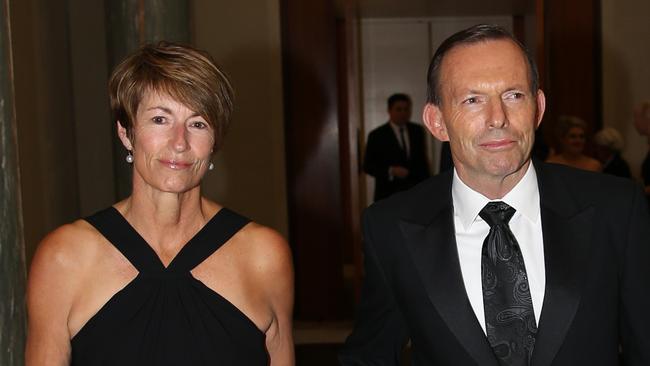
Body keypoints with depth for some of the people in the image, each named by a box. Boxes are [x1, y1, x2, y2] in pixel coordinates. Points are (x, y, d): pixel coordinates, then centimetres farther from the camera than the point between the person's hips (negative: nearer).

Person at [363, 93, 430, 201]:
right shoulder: (376, 135, -4)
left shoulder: (417, 131, 10)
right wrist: (390, 171, -18)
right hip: (389, 195, -3)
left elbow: (422, 161, 16)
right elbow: (368, 166, -4)